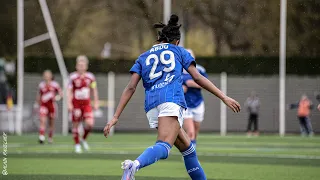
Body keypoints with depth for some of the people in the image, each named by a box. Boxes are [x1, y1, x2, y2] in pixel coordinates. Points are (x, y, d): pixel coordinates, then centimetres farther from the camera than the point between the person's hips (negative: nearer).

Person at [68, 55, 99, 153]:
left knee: (90, 123, -13)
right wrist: (69, 103, -11)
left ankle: (83, 139, 13)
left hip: (86, 104, 2)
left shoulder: (90, 77, 4)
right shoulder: (73, 77, -5)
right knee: (75, 124, 1)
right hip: (76, 104, -2)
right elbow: (69, 91, -4)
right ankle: (77, 145, 15)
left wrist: (96, 102, 10)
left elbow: (94, 90, 13)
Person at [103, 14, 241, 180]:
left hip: (151, 105, 5)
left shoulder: (143, 58, 26)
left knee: (187, 148, 17)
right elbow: (198, 78, 12)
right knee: (163, 147, -25)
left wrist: (115, 117, 9)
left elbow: (131, 88, 14)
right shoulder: (179, 51, 21)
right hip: (172, 100, -5)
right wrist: (224, 97, 13)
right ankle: (134, 165, -53)